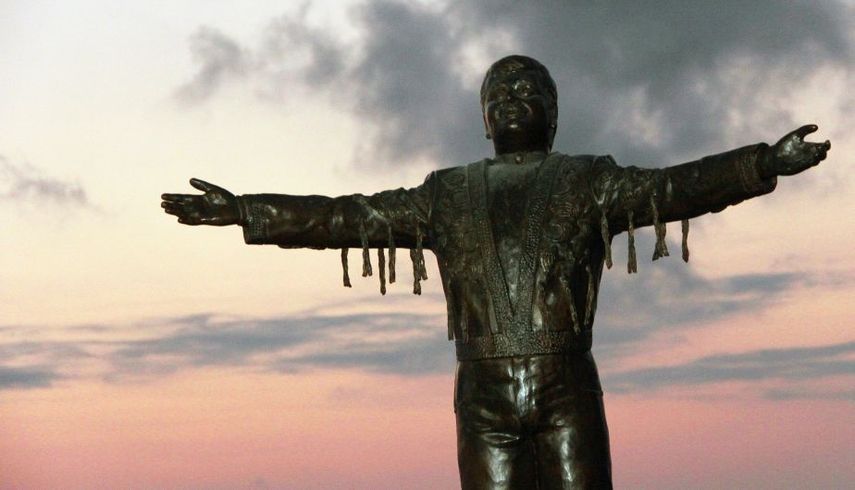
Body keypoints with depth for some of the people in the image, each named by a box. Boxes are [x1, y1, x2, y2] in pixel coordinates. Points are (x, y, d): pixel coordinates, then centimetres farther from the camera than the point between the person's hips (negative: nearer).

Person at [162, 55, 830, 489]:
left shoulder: (588, 181, 10)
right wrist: (243, 212, 8)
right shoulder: (448, 194, 17)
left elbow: (672, 189, -6)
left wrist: (764, 164, -22)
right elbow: (346, 217, 14)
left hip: (568, 390, -2)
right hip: (483, 396, 2)